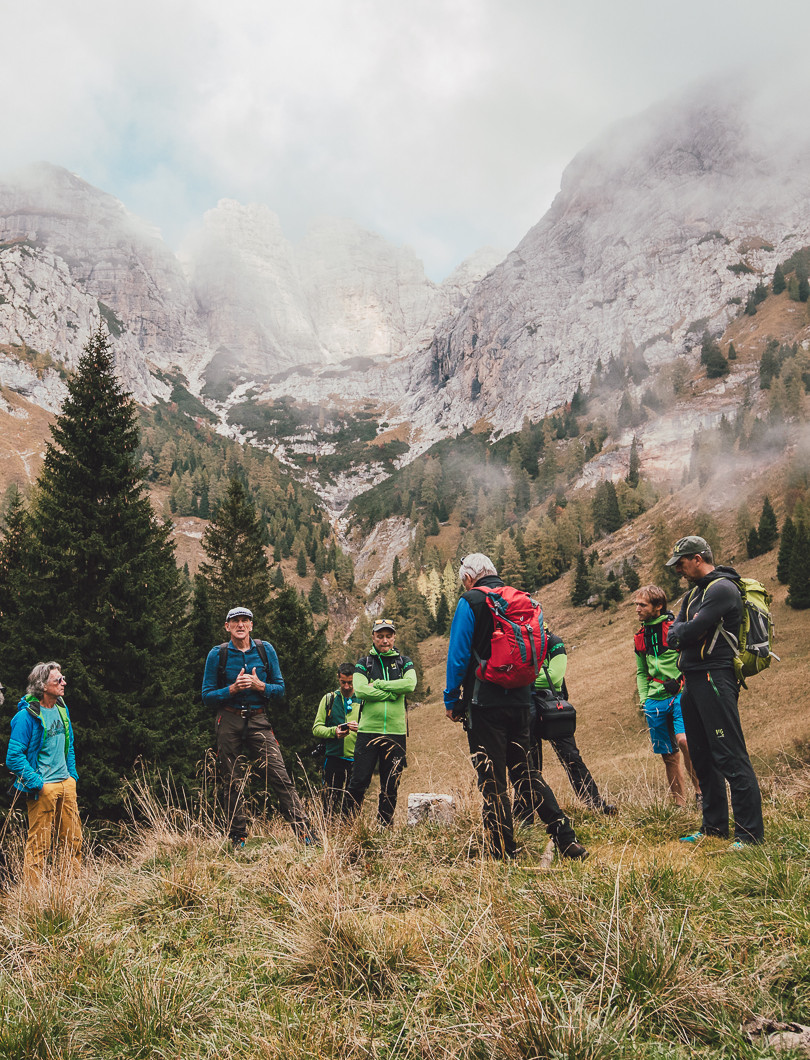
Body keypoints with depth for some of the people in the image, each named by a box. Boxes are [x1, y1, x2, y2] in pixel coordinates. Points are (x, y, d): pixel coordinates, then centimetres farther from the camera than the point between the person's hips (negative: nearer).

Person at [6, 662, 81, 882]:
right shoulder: (27, 715, -14)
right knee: (39, 845, 1)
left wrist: (72, 775, 14)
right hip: (43, 788, -7)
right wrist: (35, 783, -17)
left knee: (73, 839, 11)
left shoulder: (61, 709, 9)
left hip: (66, 784, 7)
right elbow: (14, 756, -16)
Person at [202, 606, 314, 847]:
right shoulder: (217, 655, 1)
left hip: (259, 721, 0)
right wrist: (233, 689, -14)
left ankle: (303, 831, -11)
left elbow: (280, 688, 7)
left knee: (280, 776, -11)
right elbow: (207, 696, 2)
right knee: (233, 784, 5)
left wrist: (259, 685, -12)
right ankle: (238, 839, 17)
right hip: (229, 722, 0)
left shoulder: (266, 650, 4)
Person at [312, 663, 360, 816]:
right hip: (333, 758, 0)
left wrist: (360, 728, -19)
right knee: (330, 804, 0)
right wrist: (334, 731, -13)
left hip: (356, 759, 0)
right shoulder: (329, 699, 11)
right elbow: (316, 729, 6)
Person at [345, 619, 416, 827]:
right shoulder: (363, 663, 8)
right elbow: (360, 690, -10)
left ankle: (384, 828, 16)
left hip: (396, 732, 1)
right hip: (368, 731, -1)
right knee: (359, 782, -4)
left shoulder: (404, 662, 12)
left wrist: (378, 684, -10)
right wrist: (393, 693, -11)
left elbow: (410, 684, -9)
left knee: (391, 786, 6)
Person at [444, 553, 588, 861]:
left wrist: (451, 700, -2)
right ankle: (566, 838, 9)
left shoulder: (470, 602, -6)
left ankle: (504, 853, 4)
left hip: (485, 705, -6)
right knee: (525, 772, 15)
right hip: (520, 702, 6)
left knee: (491, 780, 0)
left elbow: (458, 656, -10)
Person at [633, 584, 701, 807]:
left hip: (681, 695, -5)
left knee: (684, 740, -26)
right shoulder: (640, 637, 12)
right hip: (655, 700, 6)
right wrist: (643, 699, 10)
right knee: (669, 755, 7)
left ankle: (700, 791, -9)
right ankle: (680, 805, 17)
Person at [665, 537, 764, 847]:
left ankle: (750, 832, -7)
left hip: (715, 679, -10)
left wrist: (681, 633, 1)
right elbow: (673, 634, 13)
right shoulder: (694, 593, 19)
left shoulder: (722, 588, -12)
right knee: (702, 757, 13)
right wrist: (686, 634, -7)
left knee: (730, 757, -10)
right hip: (693, 682, 10)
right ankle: (714, 825, 22)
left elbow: (692, 630, -20)